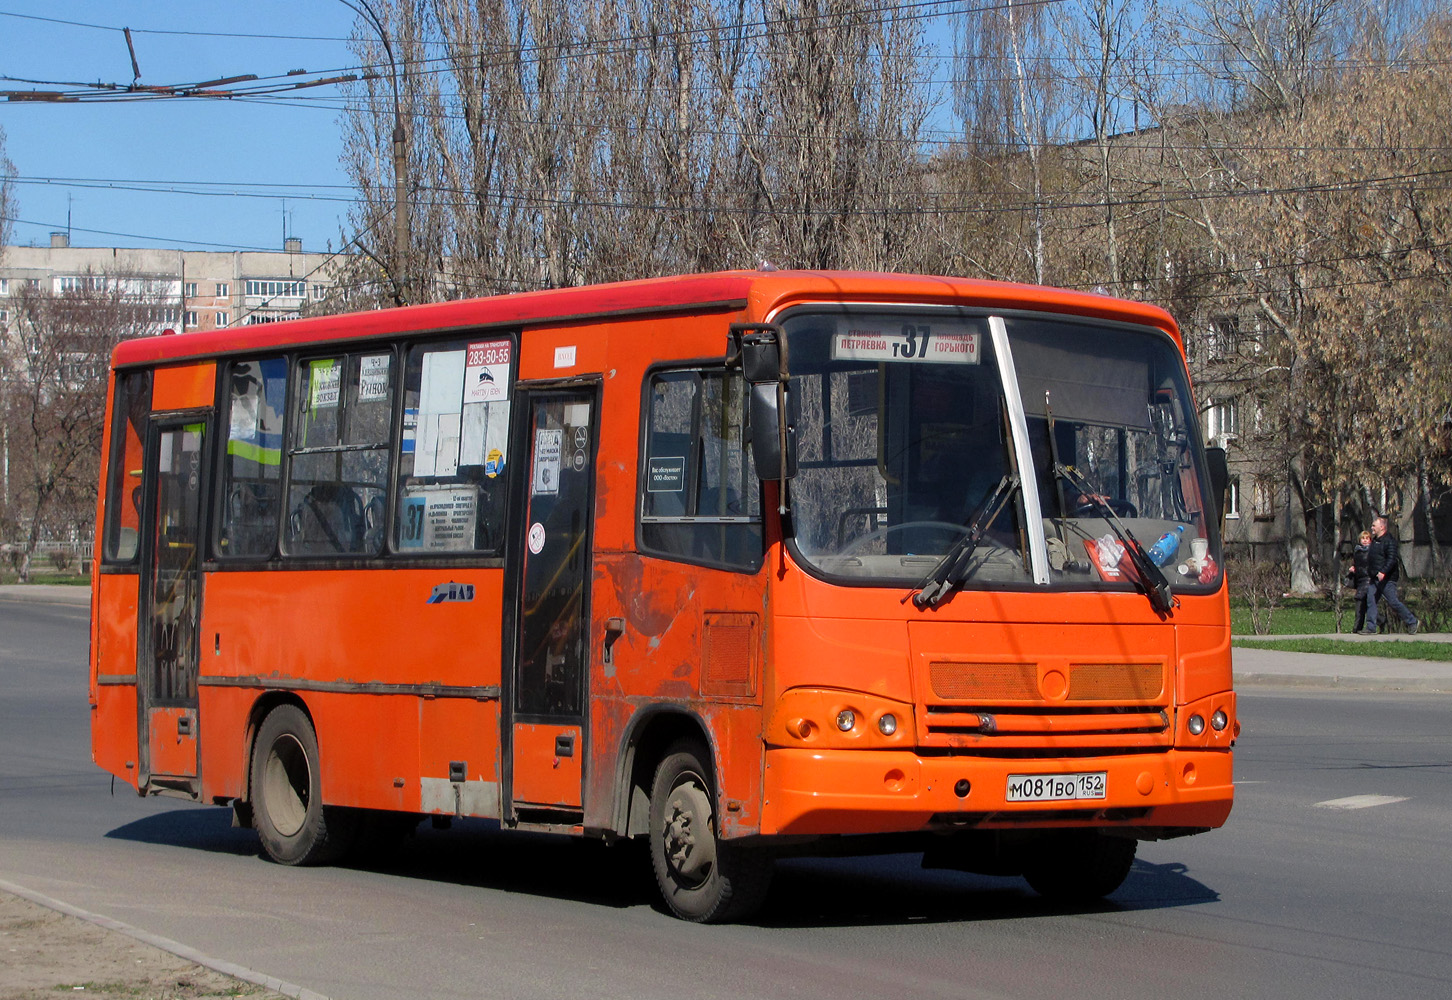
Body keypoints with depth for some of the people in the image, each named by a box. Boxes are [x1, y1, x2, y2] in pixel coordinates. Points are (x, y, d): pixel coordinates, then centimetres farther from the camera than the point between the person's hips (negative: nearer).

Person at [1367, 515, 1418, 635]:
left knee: (1393, 602, -9)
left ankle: (1411, 622, 5)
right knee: (1370, 601, 1)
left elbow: (1392, 559, -22)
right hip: (1375, 578, 9)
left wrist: (1383, 572, -32)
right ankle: (1371, 627, 4)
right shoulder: (1375, 540, 17)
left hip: (1387, 579, -9)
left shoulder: (1389, 541, -12)